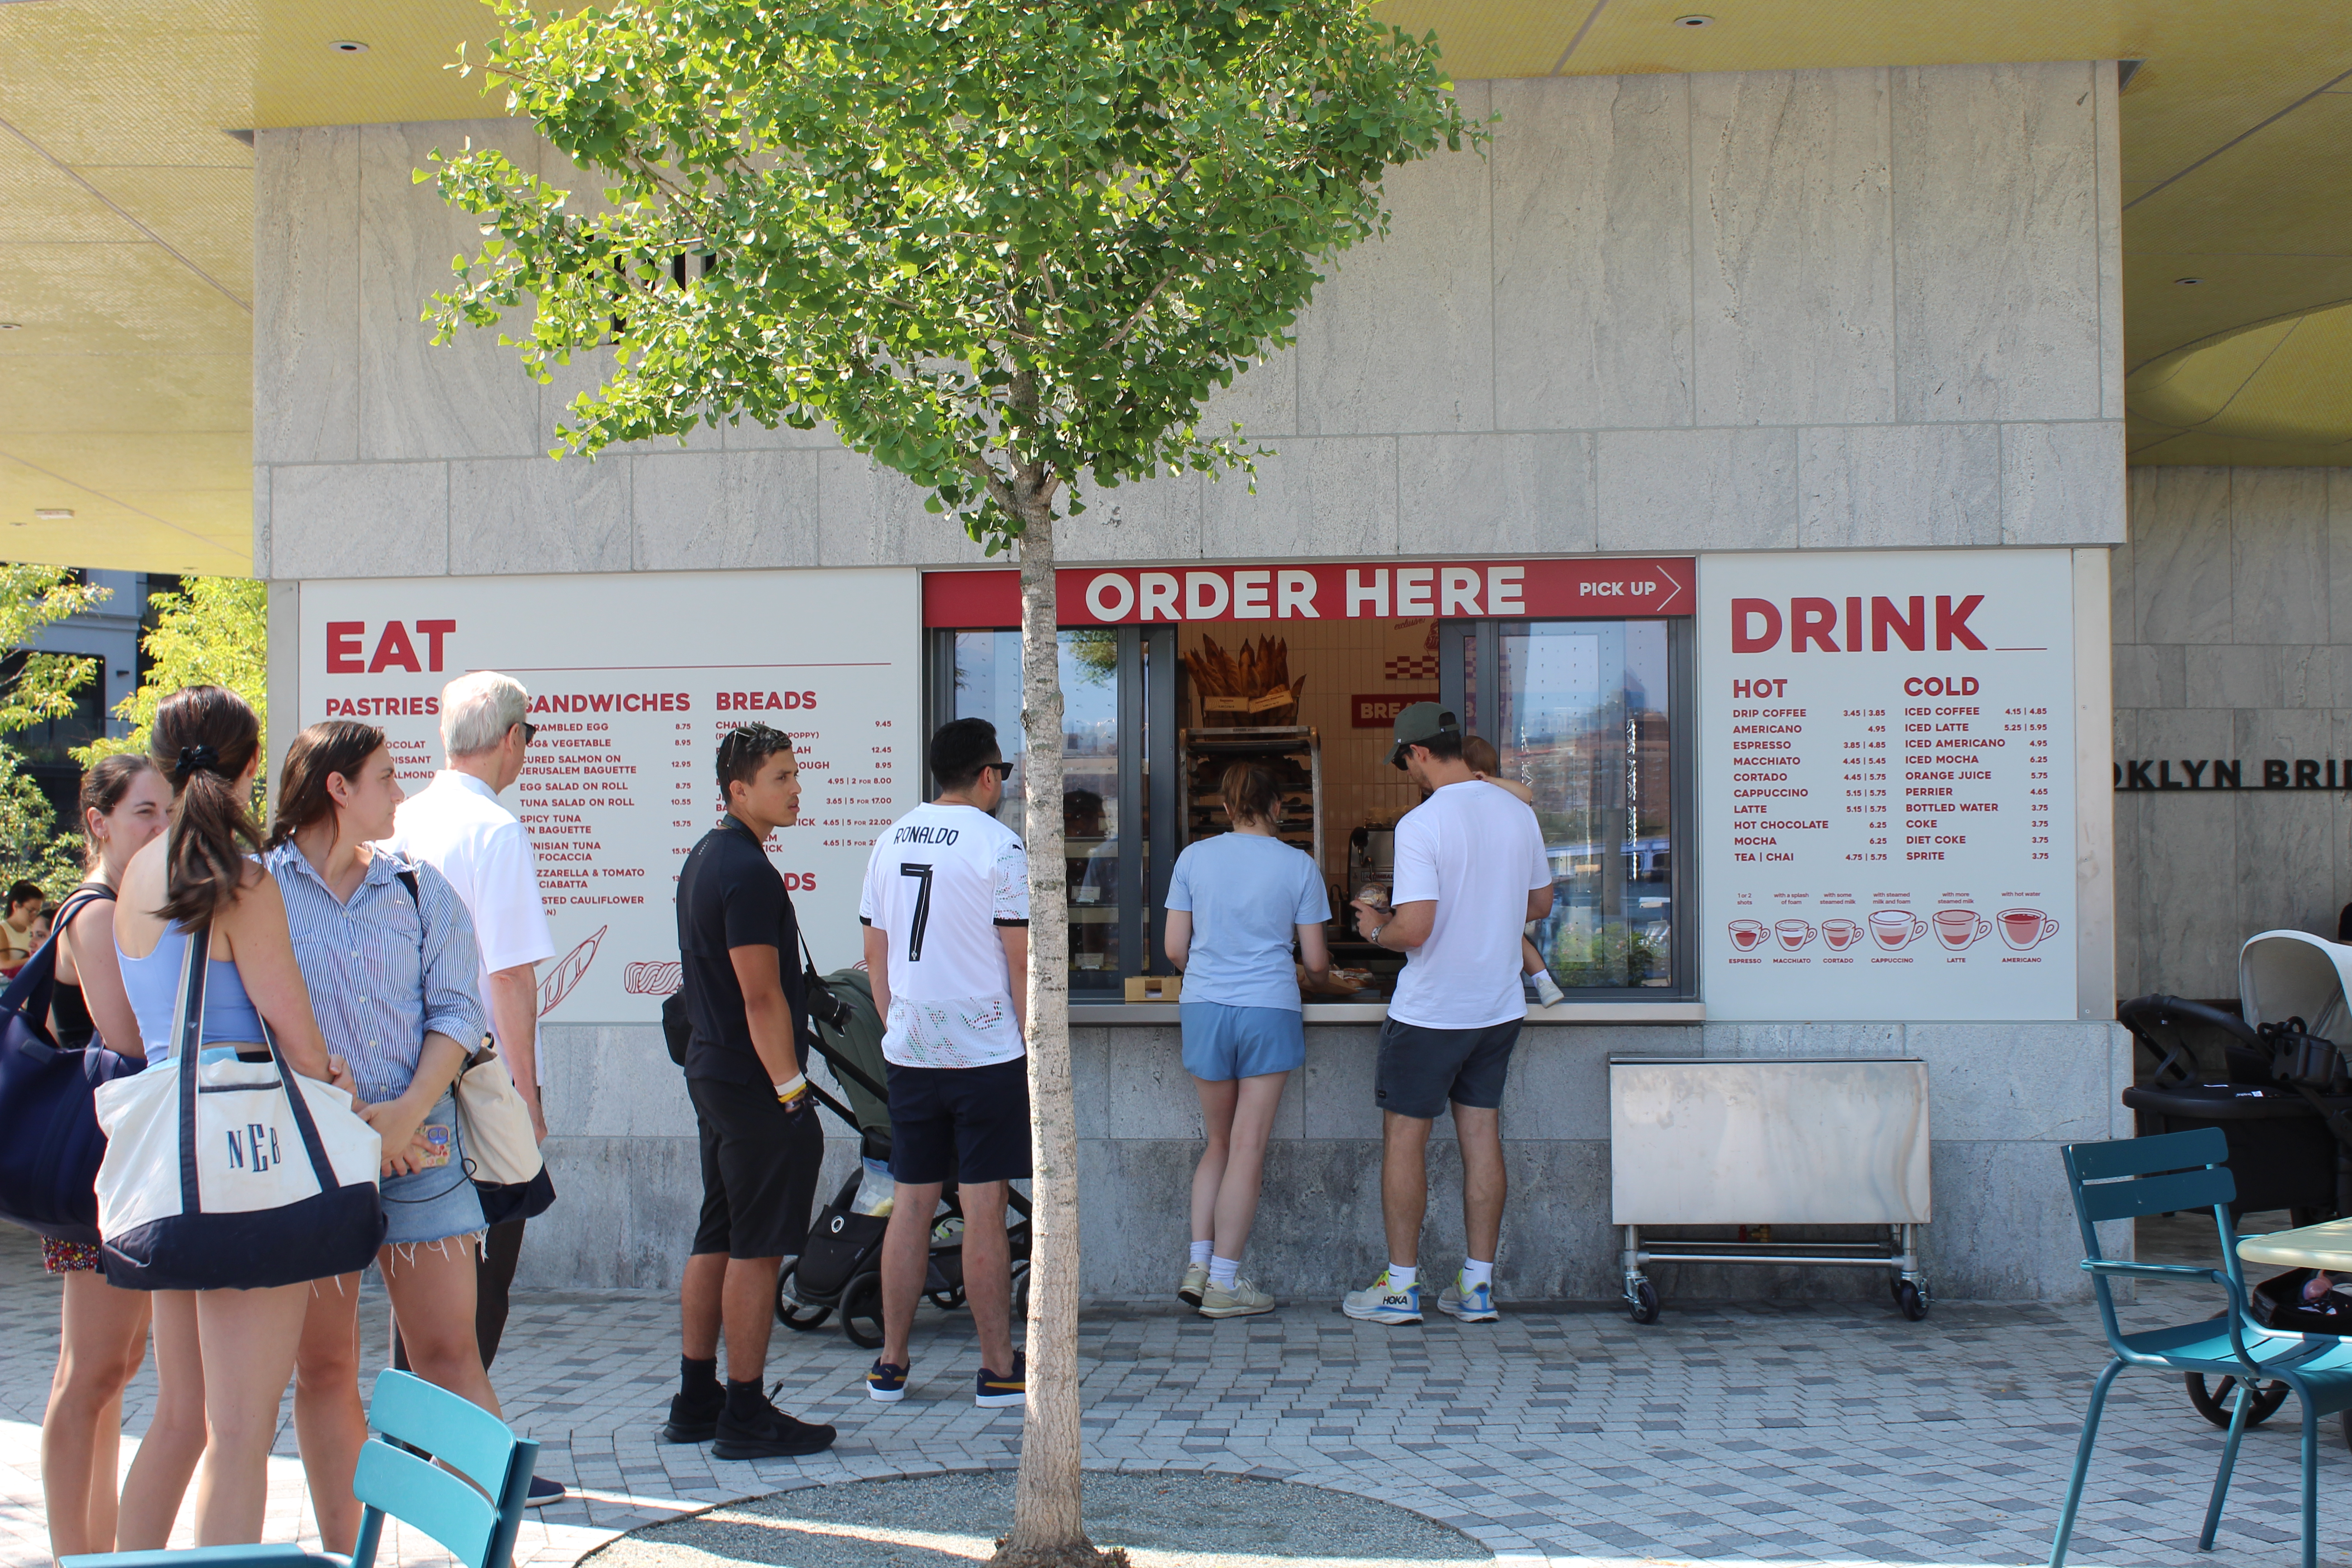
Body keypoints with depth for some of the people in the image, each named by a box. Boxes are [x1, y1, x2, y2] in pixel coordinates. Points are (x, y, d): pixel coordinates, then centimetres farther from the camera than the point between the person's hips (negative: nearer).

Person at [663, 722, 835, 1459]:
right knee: (757, 1248, -4)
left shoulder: (703, 858, 15)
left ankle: (695, 1403, 20)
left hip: (711, 1070, 10)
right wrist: (792, 1091, -17)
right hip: (753, 1081, -10)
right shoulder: (748, 871, -17)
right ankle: (745, 1416, 1)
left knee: (717, 1240, 14)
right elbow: (762, 996, -21)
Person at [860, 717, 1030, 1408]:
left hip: (909, 1055, 6)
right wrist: (1034, 1049, -4)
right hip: (986, 1053, -6)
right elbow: (1021, 960, -11)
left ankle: (891, 1364, 16)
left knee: (911, 1204, 11)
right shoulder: (998, 846, -10)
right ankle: (999, 1369, 6)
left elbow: (875, 953, 13)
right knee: (983, 1209, -1)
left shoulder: (891, 840, 9)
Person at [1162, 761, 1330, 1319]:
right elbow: (1316, 960, 3)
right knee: (1247, 1150, 2)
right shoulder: (1299, 865, 0)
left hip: (1204, 1007, 3)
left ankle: (1199, 1264, 10)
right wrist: (1323, 972, 26)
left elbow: (1175, 949, 5)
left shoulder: (1194, 858, 3)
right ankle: (1224, 1283, 4)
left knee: (1220, 1143, 17)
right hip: (1269, 1009, -2)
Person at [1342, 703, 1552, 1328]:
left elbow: (1414, 929, -24)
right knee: (1481, 1133, 12)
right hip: (1501, 1006, 6)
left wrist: (1376, 928, -4)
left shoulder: (1421, 824, -18)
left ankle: (1401, 1286, 12)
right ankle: (1478, 1286, 16)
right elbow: (1540, 904, 13)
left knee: (1404, 1135, 6)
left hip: (1431, 1011, -6)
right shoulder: (1516, 812, 3)